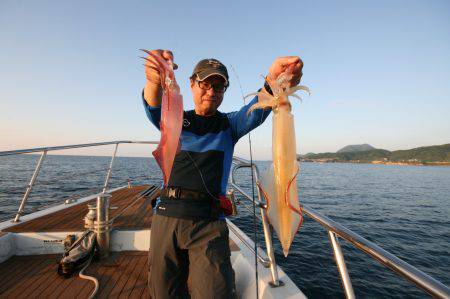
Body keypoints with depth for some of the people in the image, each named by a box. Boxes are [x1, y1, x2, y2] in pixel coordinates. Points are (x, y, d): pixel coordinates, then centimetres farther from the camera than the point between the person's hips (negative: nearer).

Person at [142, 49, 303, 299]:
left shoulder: (229, 124, 10)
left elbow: (255, 113, -11)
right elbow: (154, 109, -11)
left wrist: (273, 83, -33)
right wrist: (155, 81, -36)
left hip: (208, 222, -1)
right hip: (166, 215, 2)